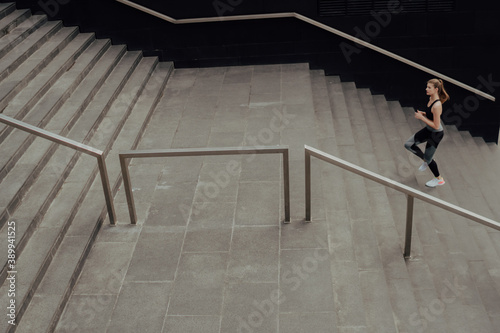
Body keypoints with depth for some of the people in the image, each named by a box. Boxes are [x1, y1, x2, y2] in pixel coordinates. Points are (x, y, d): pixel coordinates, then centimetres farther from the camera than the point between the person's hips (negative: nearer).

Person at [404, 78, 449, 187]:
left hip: (436, 134, -9)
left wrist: (421, 117, -25)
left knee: (428, 158, 7)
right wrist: (423, 113, -5)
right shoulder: (431, 99, -3)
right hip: (428, 130, 9)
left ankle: (439, 179, 31)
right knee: (408, 144, 10)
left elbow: (436, 126, -28)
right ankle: (426, 160, 30)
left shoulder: (437, 105, -31)